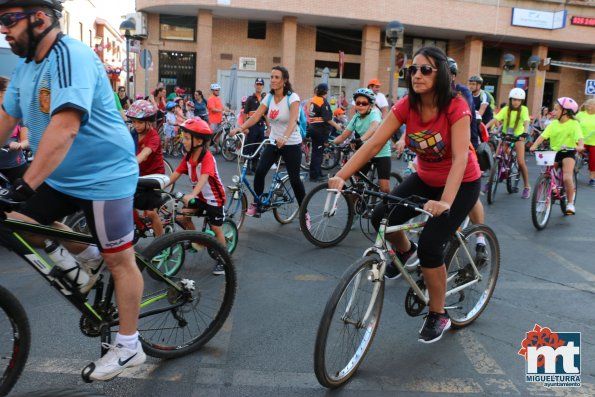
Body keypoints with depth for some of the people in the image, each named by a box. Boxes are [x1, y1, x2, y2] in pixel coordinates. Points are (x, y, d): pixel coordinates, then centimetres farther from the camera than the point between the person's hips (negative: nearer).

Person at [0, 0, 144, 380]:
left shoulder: (71, 56, -21)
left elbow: (65, 126, -33)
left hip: (103, 175, -9)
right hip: (60, 176, 9)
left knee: (119, 261, 2)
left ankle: (128, 347, 16)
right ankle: (86, 255, 22)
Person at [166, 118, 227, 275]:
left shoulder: (207, 157, -27)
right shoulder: (188, 157, -4)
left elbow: (203, 178, -41)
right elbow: (175, 175, -5)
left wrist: (191, 195, -55)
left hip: (213, 197, -7)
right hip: (199, 196, 7)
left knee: (217, 229, 0)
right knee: (182, 216, -7)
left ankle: (222, 260, 16)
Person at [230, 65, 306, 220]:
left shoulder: (292, 97, -14)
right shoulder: (269, 98, 1)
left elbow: (293, 121, -30)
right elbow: (255, 117, -8)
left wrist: (284, 138, -49)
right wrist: (240, 128, -26)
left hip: (291, 144, -4)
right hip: (273, 142, 4)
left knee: (294, 179, -4)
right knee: (259, 171, -11)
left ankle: (305, 213, 12)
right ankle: (256, 206, 6)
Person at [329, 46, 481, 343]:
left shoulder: (456, 107, -26)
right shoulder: (406, 106, -13)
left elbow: (460, 158, -36)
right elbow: (373, 144, -20)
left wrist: (445, 202, -50)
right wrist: (341, 176, -32)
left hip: (461, 184, -5)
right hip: (424, 179, 5)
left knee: (430, 246, -18)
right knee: (380, 217, -13)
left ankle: (438, 315, 6)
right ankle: (404, 251, 23)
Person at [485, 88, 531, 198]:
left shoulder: (523, 109, -11)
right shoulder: (506, 109, -8)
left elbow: (526, 121, -26)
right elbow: (495, 119, -21)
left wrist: (525, 132, -46)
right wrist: (485, 127, -37)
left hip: (518, 136, -2)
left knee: (521, 162, -10)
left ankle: (527, 187, 4)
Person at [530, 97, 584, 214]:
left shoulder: (574, 123, -6)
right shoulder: (553, 123, 4)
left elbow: (579, 137, -19)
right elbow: (543, 135, -6)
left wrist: (580, 146, -40)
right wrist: (534, 145, -23)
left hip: (568, 153, -5)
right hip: (554, 152, 5)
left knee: (567, 178, -21)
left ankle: (570, 203, -6)